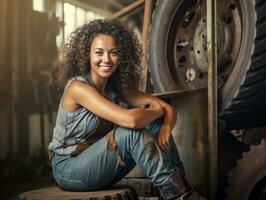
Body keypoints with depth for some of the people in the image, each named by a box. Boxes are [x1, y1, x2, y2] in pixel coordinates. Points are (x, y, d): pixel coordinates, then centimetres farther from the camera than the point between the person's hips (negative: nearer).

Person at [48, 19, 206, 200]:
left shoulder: (118, 87, -1)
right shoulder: (78, 88, -23)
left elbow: (168, 108, -5)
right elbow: (130, 119, -35)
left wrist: (165, 128, -28)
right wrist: (157, 111, -15)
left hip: (99, 167, 7)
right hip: (69, 169, -7)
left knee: (156, 123, -10)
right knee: (132, 131, -28)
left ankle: (180, 184, -12)